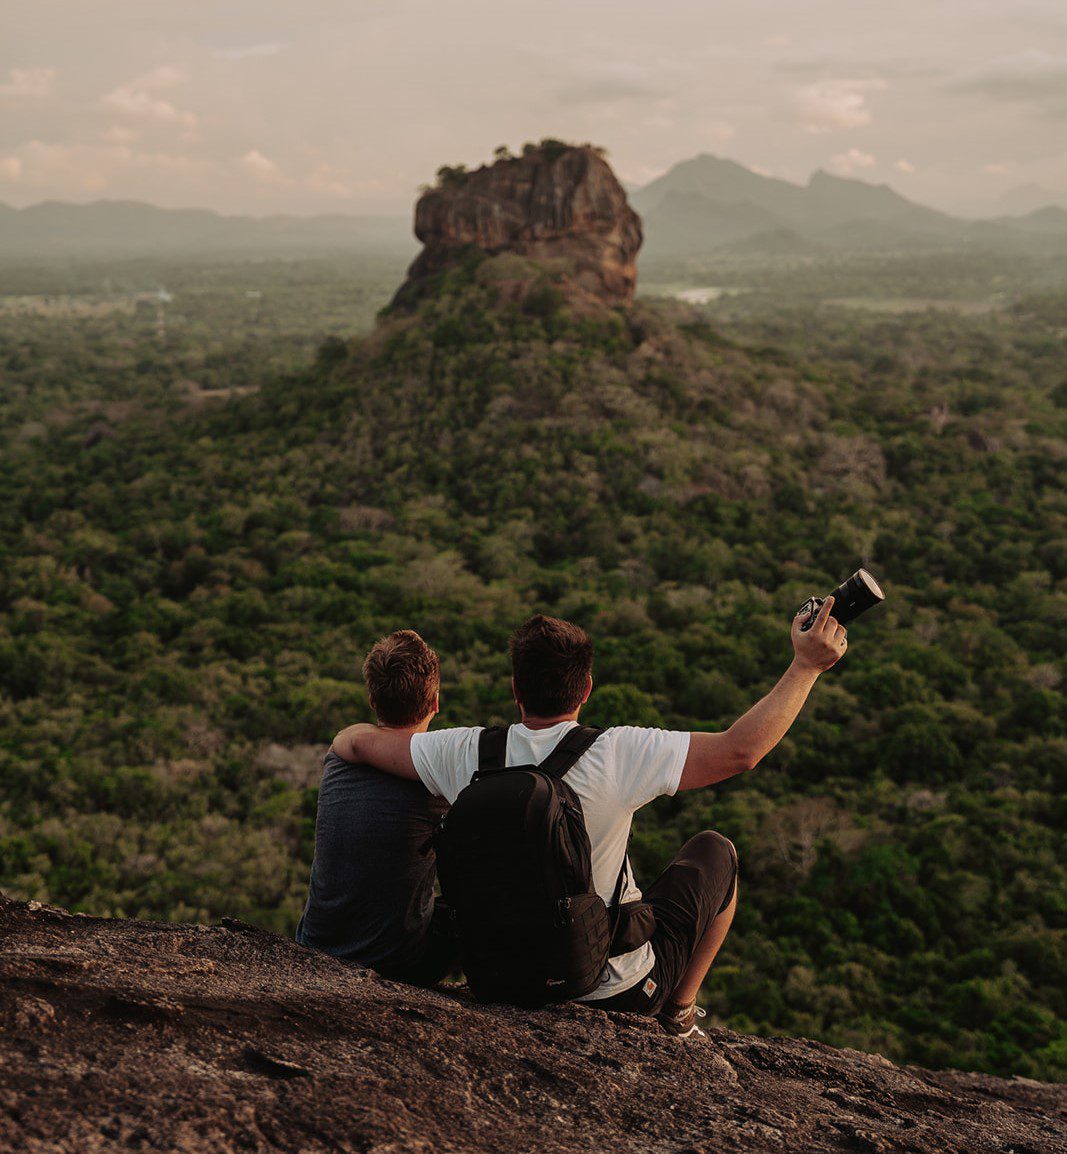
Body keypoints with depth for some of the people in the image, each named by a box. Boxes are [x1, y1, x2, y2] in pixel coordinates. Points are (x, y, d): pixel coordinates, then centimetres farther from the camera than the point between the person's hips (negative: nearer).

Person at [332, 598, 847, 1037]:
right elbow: (740, 751, -24)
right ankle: (678, 1014, 26)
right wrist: (807, 665, -15)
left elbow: (353, 741, -6)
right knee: (715, 852, 18)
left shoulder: (469, 754, -15)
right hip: (619, 989, -4)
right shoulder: (616, 756, -26)